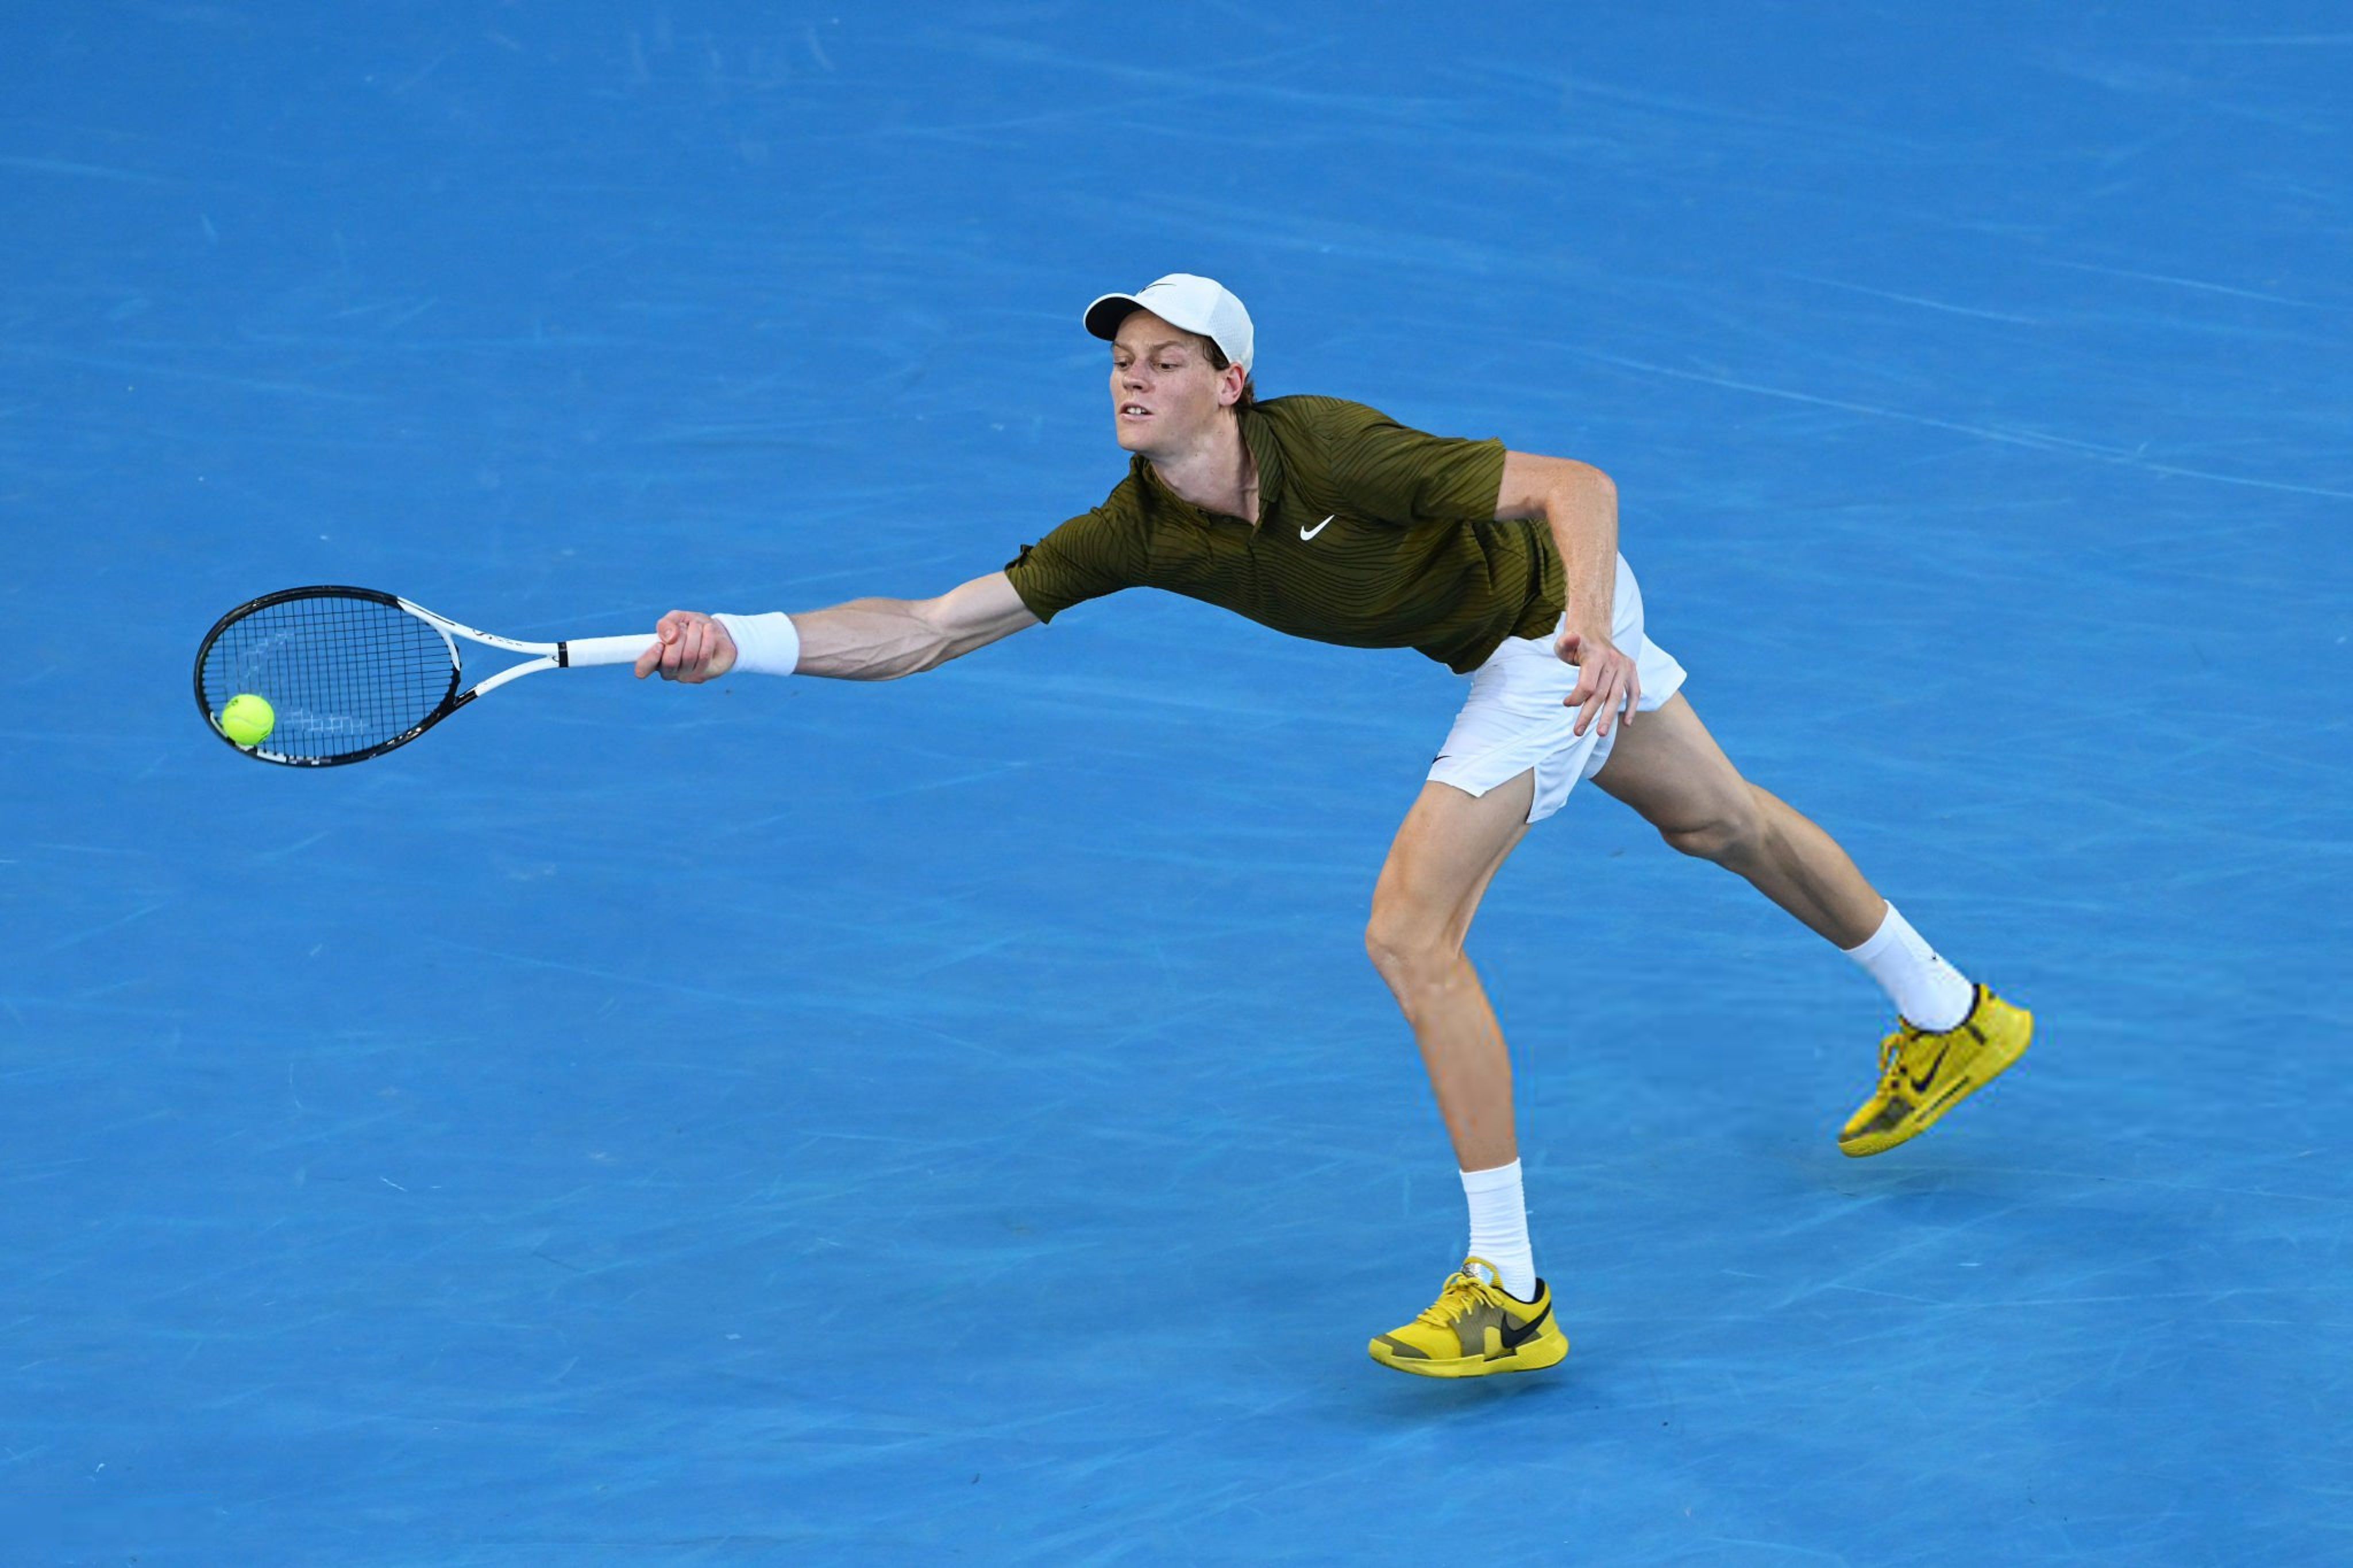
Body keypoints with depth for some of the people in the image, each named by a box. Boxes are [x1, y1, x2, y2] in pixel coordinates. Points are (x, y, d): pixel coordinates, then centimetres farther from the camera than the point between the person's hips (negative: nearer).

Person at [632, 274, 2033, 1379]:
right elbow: (923, 632, -21)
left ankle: (1509, 1294, -12)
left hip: (1561, 632, -8)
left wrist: (1589, 619, -52)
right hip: (1512, 636, 8)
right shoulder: (1138, 534, -17)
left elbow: (1575, 486, -34)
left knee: (1412, 933, -19)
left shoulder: (1327, 450, -35)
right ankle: (1950, 1018, 55)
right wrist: (739, 641, -34)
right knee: (1717, 820, 29)